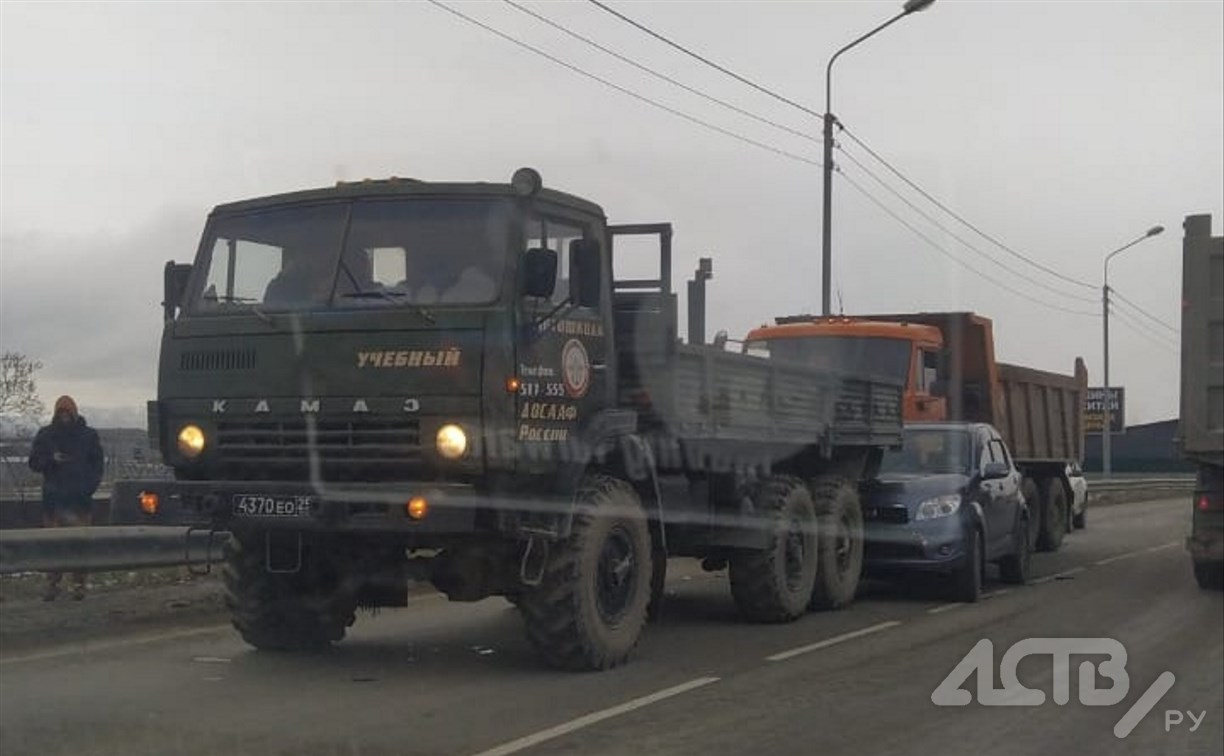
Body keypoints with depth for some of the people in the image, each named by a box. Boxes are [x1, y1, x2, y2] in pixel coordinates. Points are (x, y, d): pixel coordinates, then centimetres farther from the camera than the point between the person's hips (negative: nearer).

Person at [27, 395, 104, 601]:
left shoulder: (88, 435, 7)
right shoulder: (45, 435, 9)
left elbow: (97, 465, 9)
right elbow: (34, 462, 9)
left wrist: (89, 488, -5)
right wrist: (51, 459, -11)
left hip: (79, 499, -1)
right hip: (53, 499, 1)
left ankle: (79, 584, -1)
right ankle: (52, 584, 4)